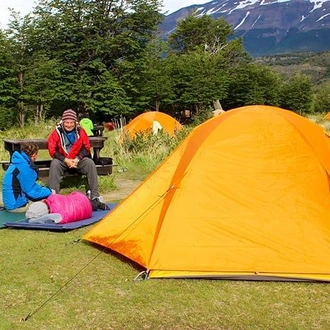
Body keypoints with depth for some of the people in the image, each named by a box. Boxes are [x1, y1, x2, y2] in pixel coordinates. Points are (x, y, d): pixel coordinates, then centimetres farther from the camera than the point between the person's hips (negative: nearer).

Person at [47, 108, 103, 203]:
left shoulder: (81, 131, -2)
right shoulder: (57, 132, -8)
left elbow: (86, 148, 2)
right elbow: (52, 150, -9)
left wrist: (77, 159, -14)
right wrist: (65, 160, -19)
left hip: (78, 160, 1)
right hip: (62, 161, -1)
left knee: (90, 163, -24)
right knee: (54, 164, -32)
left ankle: (95, 195, -20)